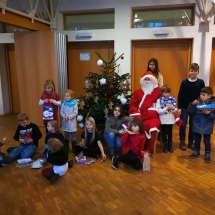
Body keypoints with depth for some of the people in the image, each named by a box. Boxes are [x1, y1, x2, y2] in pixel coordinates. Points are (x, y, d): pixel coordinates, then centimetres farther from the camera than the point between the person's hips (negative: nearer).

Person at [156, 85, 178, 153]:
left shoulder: (172, 99, 0)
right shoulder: (159, 100, -8)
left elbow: (176, 109, 1)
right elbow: (158, 110, -16)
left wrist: (172, 108, -20)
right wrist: (166, 108, -23)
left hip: (170, 119, 2)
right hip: (163, 120, -2)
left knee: (170, 133, 14)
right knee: (164, 133, 11)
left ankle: (170, 146, 28)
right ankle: (165, 146, 25)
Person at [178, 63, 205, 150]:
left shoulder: (201, 82, -2)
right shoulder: (184, 82, -5)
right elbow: (180, 95, -4)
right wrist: (179, 107, -7)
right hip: (184, 107, -1)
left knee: (193, 125, 11)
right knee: (183, 125, 3)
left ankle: (191, 142, 25)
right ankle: (182, 142, 18)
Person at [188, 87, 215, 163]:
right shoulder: (197, 102, -6)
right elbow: (189, 111, -7)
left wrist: (208, 114, -30)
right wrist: (192, 104, -21)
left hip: (207, 127, -2)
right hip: (197, 126, 2)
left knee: (207, 141, 10)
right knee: (197, 140, 18)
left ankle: (207, 154, 26)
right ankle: (196, 151, 36)